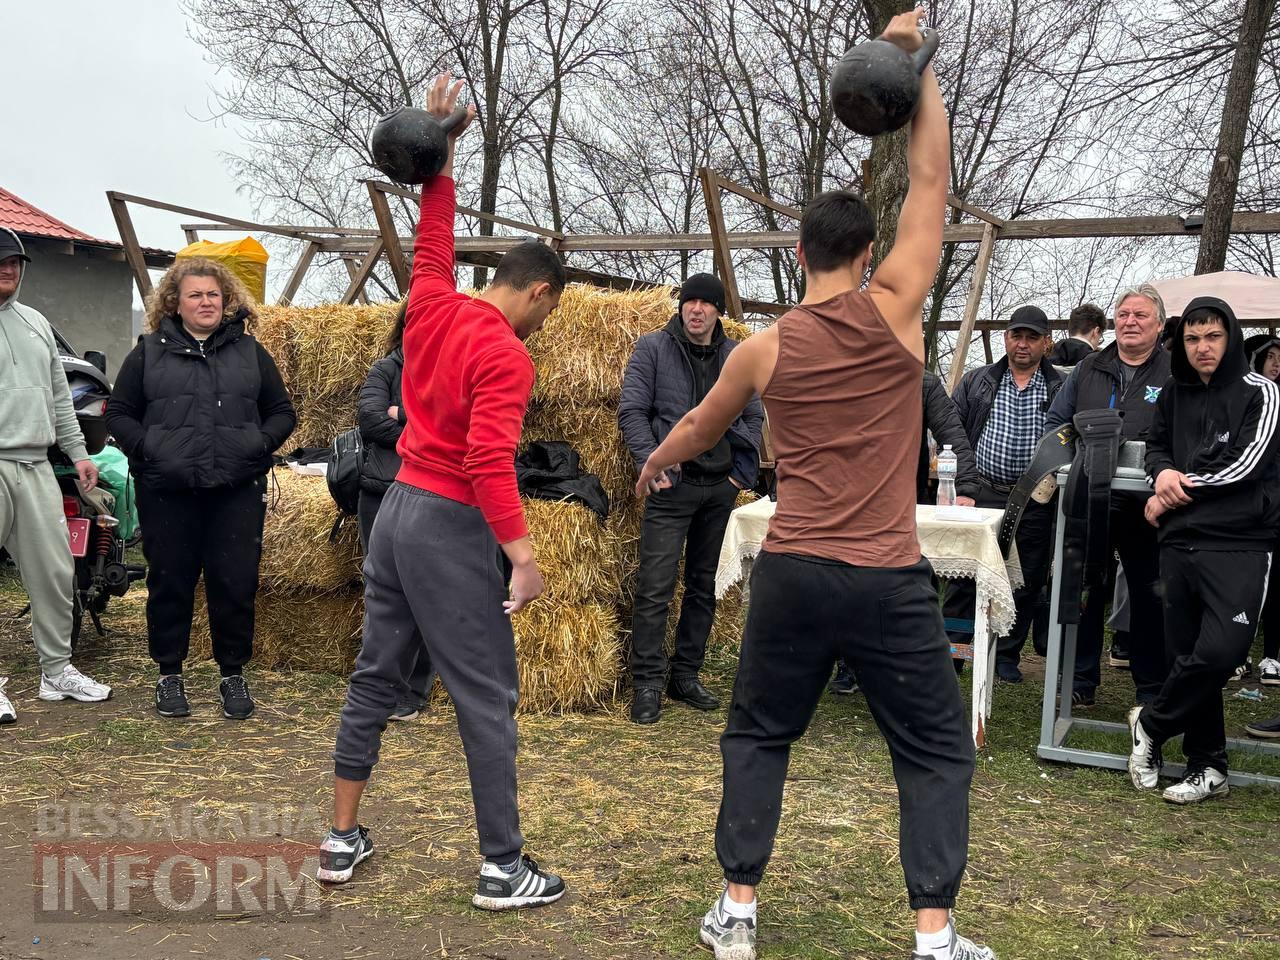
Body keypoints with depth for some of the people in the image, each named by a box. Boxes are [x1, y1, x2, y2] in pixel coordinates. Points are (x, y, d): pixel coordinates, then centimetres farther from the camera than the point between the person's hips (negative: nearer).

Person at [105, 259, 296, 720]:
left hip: (238, 491, 1)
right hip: (166, 491, 0)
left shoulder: (250, 352, 12)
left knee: (236, 583, 3)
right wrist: (146, 448, -7)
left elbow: (282, 412, 14)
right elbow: (118, 413, 9)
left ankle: (233, 675, 17)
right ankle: (169, 674, 22)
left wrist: (259, 445, -4)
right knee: (170, 582, 7)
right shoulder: (148, 353, 8)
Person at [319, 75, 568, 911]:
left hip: (398, 508, 9)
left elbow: (433, 246, 24)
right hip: (451, 526, -9)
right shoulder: (507, 356, -16)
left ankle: (344, 840, 24)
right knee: (488, 699, -1)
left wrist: (440, 154, 28)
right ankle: (504, 868, 6)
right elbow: (487, 458, -25)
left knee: (376, 676, 15)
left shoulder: (433, 305, 6)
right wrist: (521, 549, -27)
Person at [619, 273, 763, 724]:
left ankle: (686, 676, 22)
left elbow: (753, 417, 15)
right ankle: (647, 682, 1)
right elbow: (631, 411, -5)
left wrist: (743, 471, 5)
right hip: (672, 484, -5)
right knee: (655, 587, -8)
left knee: (703, 586, 11)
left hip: (720, 486, 5)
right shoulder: (653, 348, -2)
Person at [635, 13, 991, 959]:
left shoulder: (764, 349, 1)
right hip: (890, 579, -1)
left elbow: (700, 428, 19)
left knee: (758, 737, 19)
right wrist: (915, 62, 7)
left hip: (793, 572, 2)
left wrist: (655, 468, 40)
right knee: (937, 751, 12)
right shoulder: (896, 312, -5)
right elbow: (931, 182, 2)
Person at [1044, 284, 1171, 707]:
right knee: (1085, 592, 9)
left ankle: (1151, 689, 20)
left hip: (1147, 507, -3)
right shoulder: (1088, 370, 11)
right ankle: (1081, 680, 21)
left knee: (1149, 597, 8)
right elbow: (1055, 421, 15)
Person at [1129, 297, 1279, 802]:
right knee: (1188, 654, 7)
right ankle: (1206, 768, 18)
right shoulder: (1175, 393, 14)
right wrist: (1163, 473, -1)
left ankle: (1151, 724, 6)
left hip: (1240, 545, -5)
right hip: (1179, 542, 5)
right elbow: (1156, 445, 23)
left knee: (1219, 652, -17)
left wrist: (1179, 490, -5)